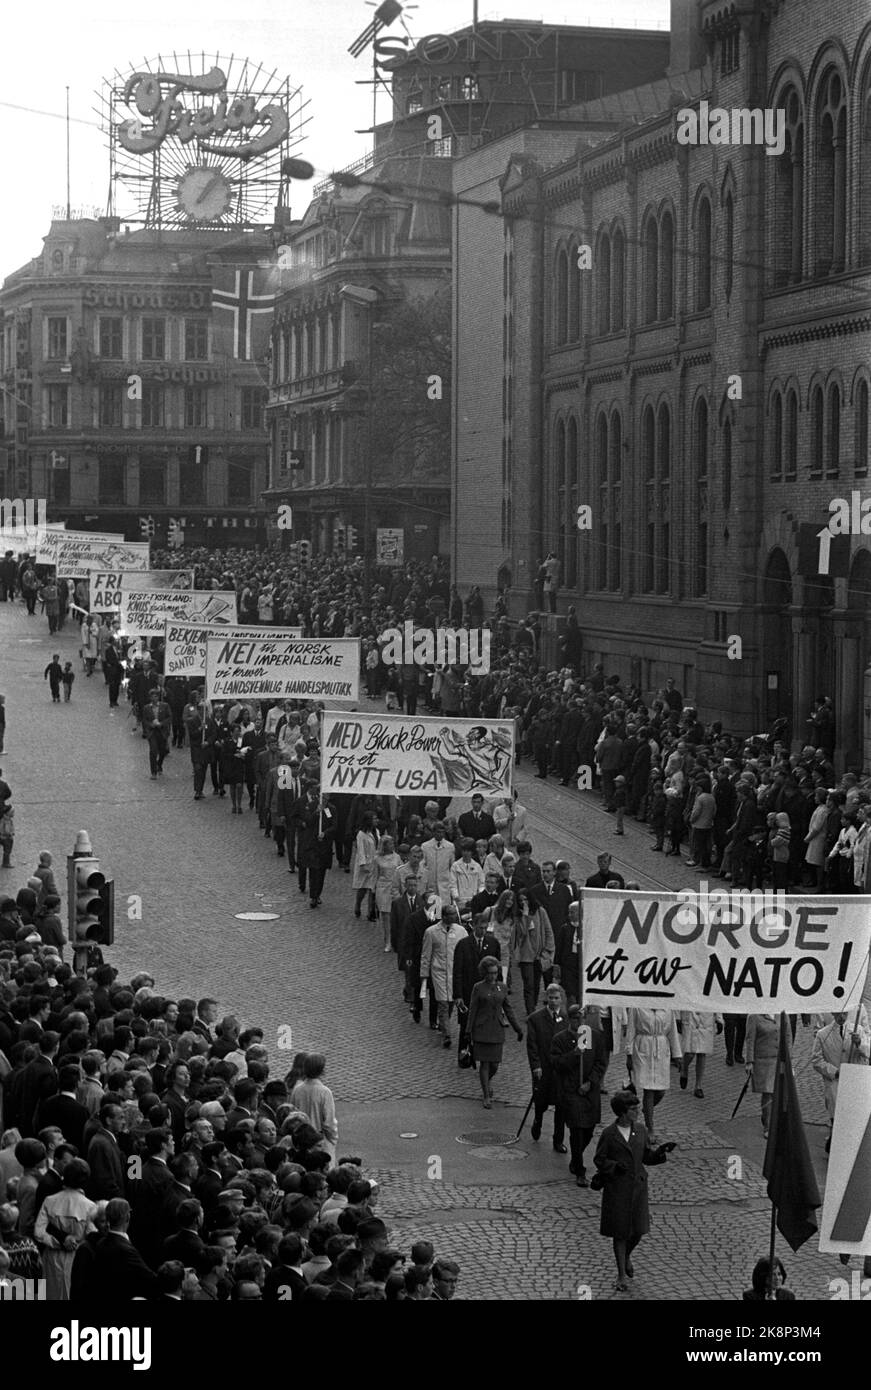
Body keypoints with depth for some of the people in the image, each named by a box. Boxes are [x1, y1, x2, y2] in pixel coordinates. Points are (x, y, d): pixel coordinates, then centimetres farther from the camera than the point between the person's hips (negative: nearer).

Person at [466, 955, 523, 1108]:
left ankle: (488, 1080, 37)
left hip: (497, 1030, 3)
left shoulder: (501, 987, 6)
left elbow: (508, 1009, 11)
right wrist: (468, 1033, -5)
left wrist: (518, 1029, 8)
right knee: (484, 1063, -2)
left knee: (495, 1064, 3)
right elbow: (472, 1010, -3)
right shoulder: (478, 988, -4)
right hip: (481, 1030, -3)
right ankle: (486, 1097, 7)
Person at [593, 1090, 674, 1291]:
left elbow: (647, 1158, 8)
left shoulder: (640, 1130, 2)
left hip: (637, 1186, 4)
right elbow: (599, 1160, -6)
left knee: (638, 1229, 6)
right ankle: (622, 1274, 16)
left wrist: (661, 1151, -10)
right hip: (616, 1188, -4)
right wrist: (615, 1166, -23)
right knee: (619, 1231, 4)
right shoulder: (608, 1134, -10)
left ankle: (626, 1256, 40)